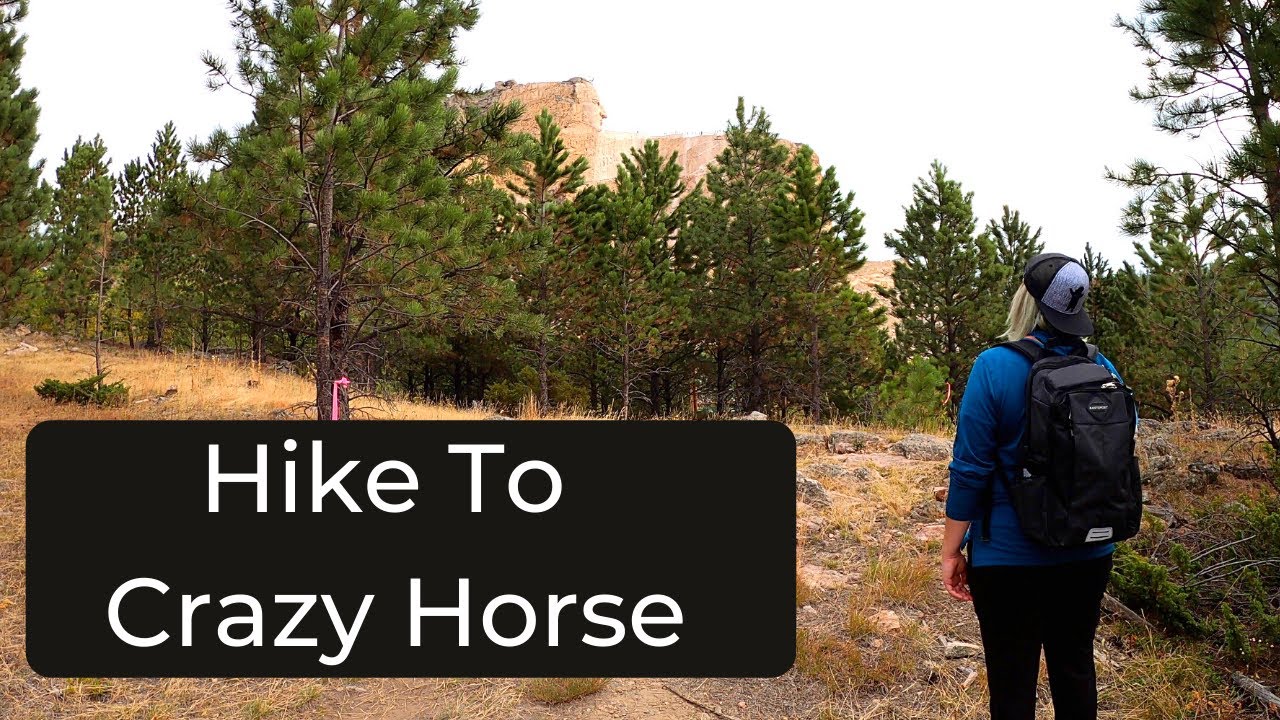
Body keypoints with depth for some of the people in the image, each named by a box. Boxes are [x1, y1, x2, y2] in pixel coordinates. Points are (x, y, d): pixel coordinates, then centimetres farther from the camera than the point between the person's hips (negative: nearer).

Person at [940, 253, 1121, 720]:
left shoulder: (995, 367, -16)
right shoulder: (1102, 368, -2)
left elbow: (970, 469, -15)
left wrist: (951, 551, -7)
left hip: (1009, 557, -4)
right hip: (1089, 555, 5)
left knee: (1012, 682, 7)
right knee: (1075, 669, 19)